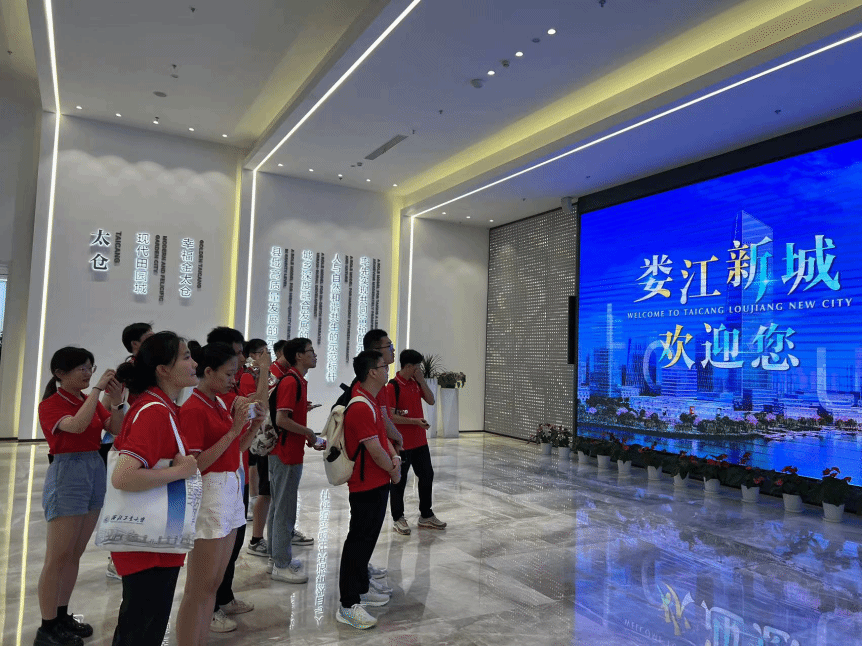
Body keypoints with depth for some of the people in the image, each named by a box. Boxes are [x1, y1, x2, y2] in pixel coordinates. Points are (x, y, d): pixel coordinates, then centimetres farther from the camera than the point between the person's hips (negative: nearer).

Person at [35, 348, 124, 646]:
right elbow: (76, 425, -29)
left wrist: (116, 402, -15)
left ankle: (62, 616, 25)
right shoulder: (50, 405, -9)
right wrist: (97, 389, -27)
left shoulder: (92, 401, 8)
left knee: (75, 554, 14)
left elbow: (117, 429, -1)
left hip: (95, 471, 6)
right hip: (67, 474, -6)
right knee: (58, 557, -1)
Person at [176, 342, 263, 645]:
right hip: (209, 494, -9)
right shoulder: (193, 409, -15)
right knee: (198, 589, 1)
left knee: (214, 583, 16)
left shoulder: (221, 403, 10)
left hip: (231, 492, 9)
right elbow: (196, 464, -20)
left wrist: (253, 426, 0)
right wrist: (233, 430, -20)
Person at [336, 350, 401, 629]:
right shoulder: (361, 407, -24)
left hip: (377, 484, 11)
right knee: (359, 541, -3)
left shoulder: (371, 401, 10)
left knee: (367, 538, 20)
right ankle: (348, 606, 7)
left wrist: (394, 456, -2)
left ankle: (361, 590, 34)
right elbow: (375, 451, -22)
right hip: (367, 486, -11)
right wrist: (394, 472, -7)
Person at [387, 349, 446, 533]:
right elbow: (390, 416, -19)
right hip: (402, 443, -8)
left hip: (420, 441, 8)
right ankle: (398, 518, 21)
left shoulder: (416, 383, 8)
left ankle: (426, 515, 30)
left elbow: (431, 401, 6)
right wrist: (415, 421, -21)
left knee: (427, 476, 15)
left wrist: (421, 380, -4)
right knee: (399, 481, 6)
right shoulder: (393, 386, -16)